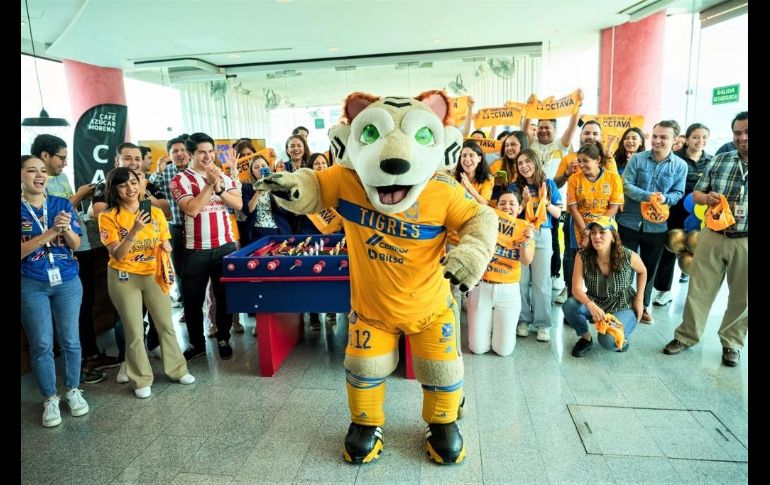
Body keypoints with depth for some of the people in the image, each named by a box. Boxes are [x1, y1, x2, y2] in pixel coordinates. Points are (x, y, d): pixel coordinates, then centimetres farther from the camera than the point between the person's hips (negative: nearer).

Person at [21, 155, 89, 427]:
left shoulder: (62, 204, 1)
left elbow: (76, 244, -1)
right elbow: (22, 252, -11)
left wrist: (66, 228, -22)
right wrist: (49, 233, -22)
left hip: (67, 282, 2)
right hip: (30, 286, -1)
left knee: (70, 340, 8)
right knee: (41, 344, 5)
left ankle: (73, 390, 24)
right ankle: (50, 399, 20)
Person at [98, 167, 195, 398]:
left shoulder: (156, 212, 0)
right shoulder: (108, 217, -10)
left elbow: (165, 244, 10)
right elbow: (117, 255, -17)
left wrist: (167, 246, -13)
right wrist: (134, 231, -31)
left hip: (154, 275, 3)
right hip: (124, 278, -3)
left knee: (166, 325, 11)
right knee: (135, 332, 4)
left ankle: (177, 369, 26)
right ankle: (141, 380, 20)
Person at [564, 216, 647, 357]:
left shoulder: (628, 256, -19)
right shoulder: (582, 256, -18)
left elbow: (642, 271, 5)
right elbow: (576, 288, -22)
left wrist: (639, 299, -2)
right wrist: (590, 305, -41)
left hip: (622, 307, -2)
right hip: (595, 304, 2)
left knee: (608, 341, -30)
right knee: (569, 305, -30)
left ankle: (622, 338, 10)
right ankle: (586, 337, 0)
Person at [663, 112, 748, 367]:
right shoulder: (719, 161, 4)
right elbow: (696, 193, 9)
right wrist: (707, 198, -13)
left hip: (745, 242, -1)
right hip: (712, 236, 2)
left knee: (742, 296, 11)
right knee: (699, 288, 9)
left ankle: (732, 343, 29)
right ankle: (686, 336, 23)